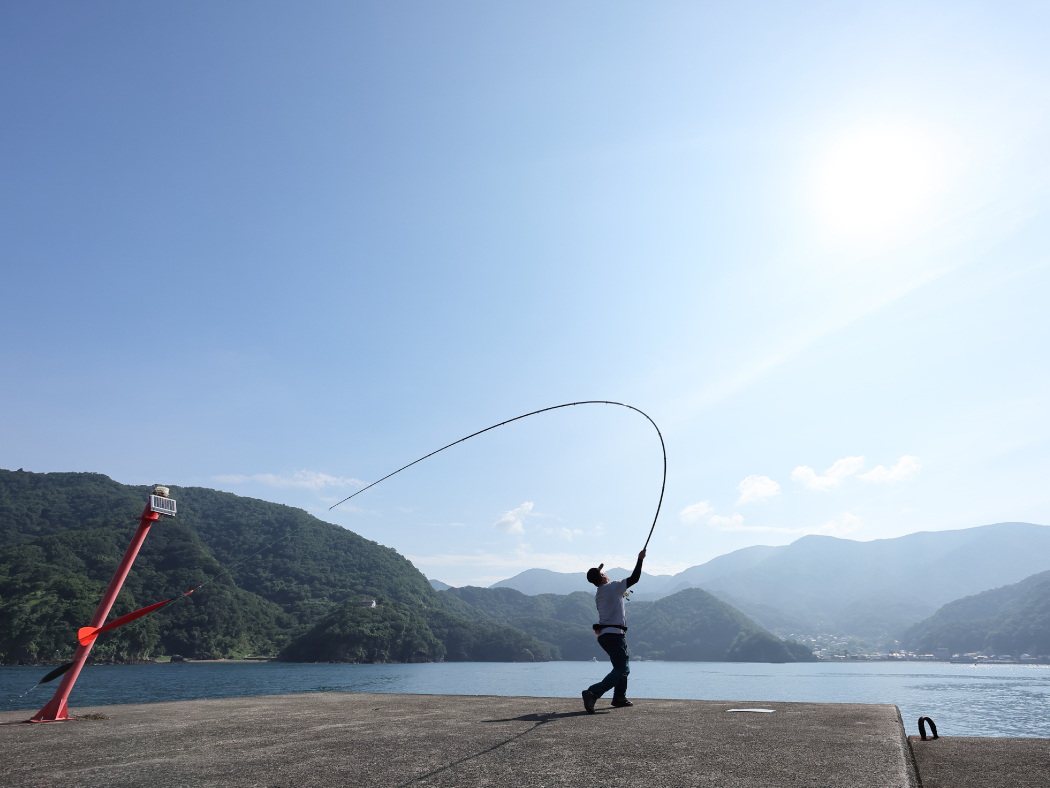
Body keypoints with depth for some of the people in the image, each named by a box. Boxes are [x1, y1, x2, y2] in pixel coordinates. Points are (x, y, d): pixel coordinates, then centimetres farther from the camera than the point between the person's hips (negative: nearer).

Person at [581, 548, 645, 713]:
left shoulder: (598, 595, 13)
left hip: (604, 635, 9)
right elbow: (634, 578, -10)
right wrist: (640, 559, -3)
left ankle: (619, 697, 27)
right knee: (621, 670, -12)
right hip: (614, 634, -9)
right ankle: (593, 692, -26)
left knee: (624, 665, 25)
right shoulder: (612, 587, -11)